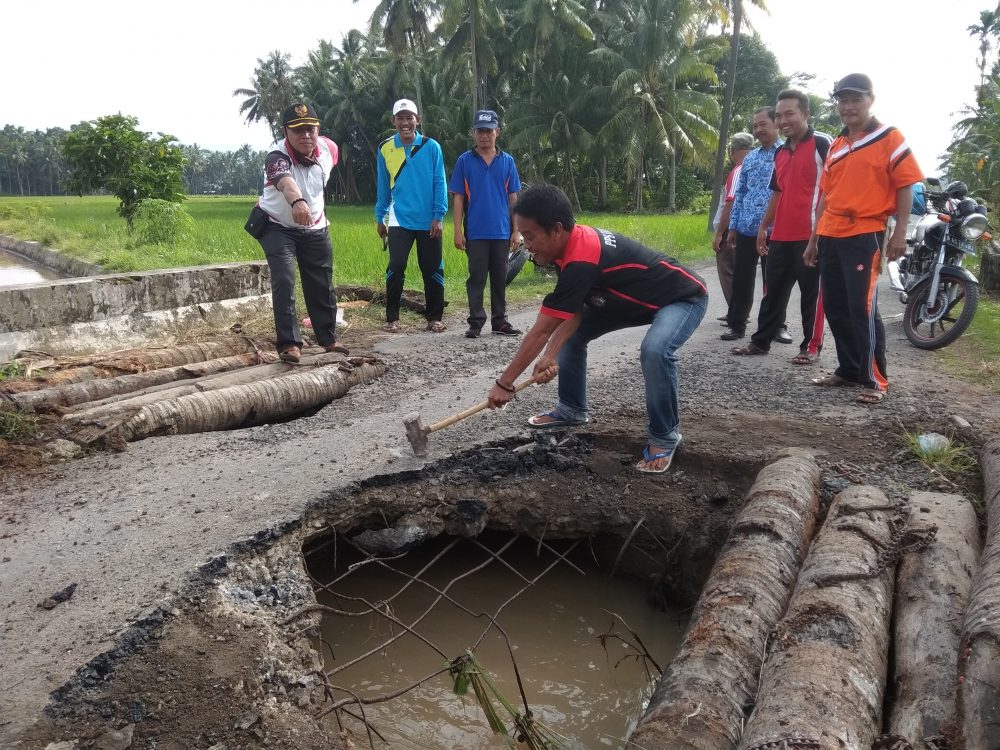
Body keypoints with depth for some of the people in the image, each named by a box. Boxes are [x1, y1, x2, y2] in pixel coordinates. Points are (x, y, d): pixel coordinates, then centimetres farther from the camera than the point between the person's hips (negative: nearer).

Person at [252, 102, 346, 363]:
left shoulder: (329, 148, -15)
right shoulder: (277, 156, -32)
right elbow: (285, 181, -57)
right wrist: (297, 201, -78)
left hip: (315, 229, 5)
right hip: (278, 227, -5)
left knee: (322, 286, 10)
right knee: (284, 282, -20)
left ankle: (328, 339, 27)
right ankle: (290, 344, -14)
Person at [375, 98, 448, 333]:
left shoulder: (431, 147, -2)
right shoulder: (385, 148, 3)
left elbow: (439, 183, -2)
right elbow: (383, 187, 11)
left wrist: (439, 216, -9)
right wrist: (380, 218, 13)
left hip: (429, 222, 0)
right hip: (399, 220, 1)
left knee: (433, 270, 5)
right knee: (395, 268, -7)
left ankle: (434, 318, 16)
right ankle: (392, 318, 5)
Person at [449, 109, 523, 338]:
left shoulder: (507, 161, 6)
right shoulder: (465, 161, 1)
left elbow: (513, 198, 8)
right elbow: (458, 198, 1)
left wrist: (516, 231, 4)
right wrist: (458, 231, -5)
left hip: (502, 232, 2)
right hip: (475, 232, -2)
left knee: (500, 278, 9)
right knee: (477, 278, 3)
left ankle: (500, 321, 19)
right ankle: (476, 322, 10)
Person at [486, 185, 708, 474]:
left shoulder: (581, 261, -37)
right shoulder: (575, 242, -10)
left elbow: (541, 331, -31)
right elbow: (574, 312, -8)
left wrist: (504, 383, -23)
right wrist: (551, 355, -23)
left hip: (684, 297, -9)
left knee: (655, 350, -36)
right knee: (574, 333, 6)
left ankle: (664, 437, -14)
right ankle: (572, 409, 23)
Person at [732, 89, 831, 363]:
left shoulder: (822, 144, -5)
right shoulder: (780, 152, 16)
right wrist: (763, 227, 21)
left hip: (811, 234, -7)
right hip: (781, 235, 7)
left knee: (811, 292, 2)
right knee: (773, 291, 11)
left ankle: (811, 346, 10)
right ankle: (761, 341, 19)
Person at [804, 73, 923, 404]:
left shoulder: (889, 137, -1)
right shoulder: (836, 146, 16)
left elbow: (906, 185, -3)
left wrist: (900, 232, -11)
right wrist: (814, 238, 15)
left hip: (865, 235, -6)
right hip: (830, 237, 6)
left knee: (863, 308, -9)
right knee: (835, 308, 8)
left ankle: (875, 380, 0)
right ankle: (848, 369, 20)